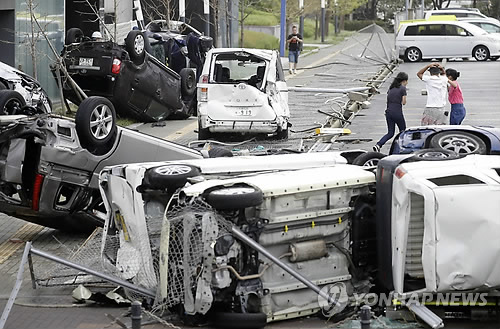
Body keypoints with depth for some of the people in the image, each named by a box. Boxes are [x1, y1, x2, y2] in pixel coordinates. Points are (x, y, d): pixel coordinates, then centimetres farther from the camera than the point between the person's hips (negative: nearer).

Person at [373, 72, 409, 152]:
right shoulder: (402, 88, -8)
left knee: (390, 133, 10)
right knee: (403, 131, 14)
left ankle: (378, 145, -9)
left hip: (389, 112, 6)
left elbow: (388, 99, 11)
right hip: (397, 112, -6)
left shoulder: (391, 88, 13)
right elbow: (404, 102, -8)